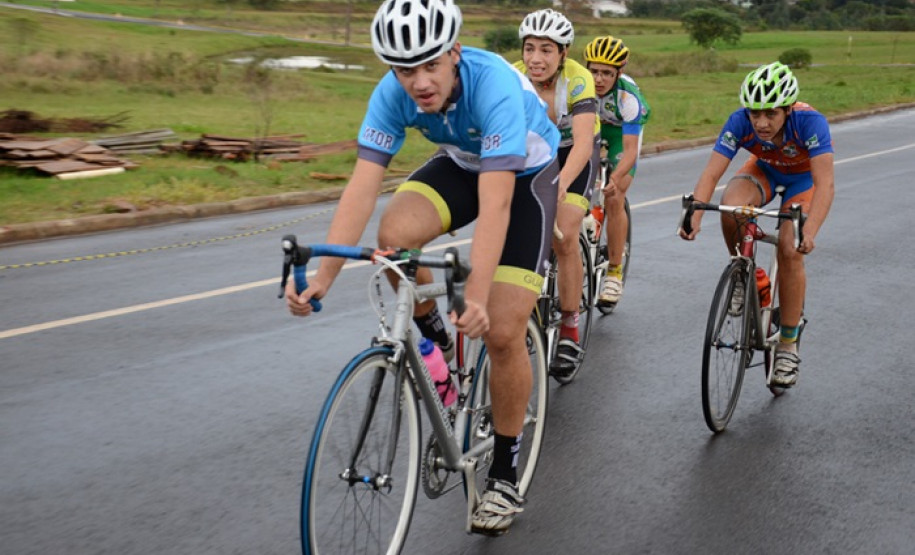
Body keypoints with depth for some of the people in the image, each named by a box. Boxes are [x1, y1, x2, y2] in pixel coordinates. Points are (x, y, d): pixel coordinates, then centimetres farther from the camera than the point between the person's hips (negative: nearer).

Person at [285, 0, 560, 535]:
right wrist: (322, 277, -36)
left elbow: (494, 203, -44)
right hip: (461, 161, 4)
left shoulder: (494, 84, -37)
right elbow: (362, 186, -27)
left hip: (525, 172, -4)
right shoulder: (394, 94, -23)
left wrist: (477, 297, -53)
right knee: (396, 233, -29)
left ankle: (506, 474, 6)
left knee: (502, 332, -13)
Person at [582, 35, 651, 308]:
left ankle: (614, 272, -5)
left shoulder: (628, 97, -36)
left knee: (614, 199, -18)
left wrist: (616, 178, -59)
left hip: (621, 133, -3)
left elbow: (630, 149, -41)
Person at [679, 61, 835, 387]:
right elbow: (711, 173, -35)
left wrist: (809, 233, -59)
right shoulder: (740, 121, -32)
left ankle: (788, 347, -3)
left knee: (790, 251, -20)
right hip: (764, 169, 2)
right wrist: (694, 217, -52)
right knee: (731, 208, -31)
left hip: (805, 177, -2)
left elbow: (825, 183, -45)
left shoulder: (810, 122, -39)